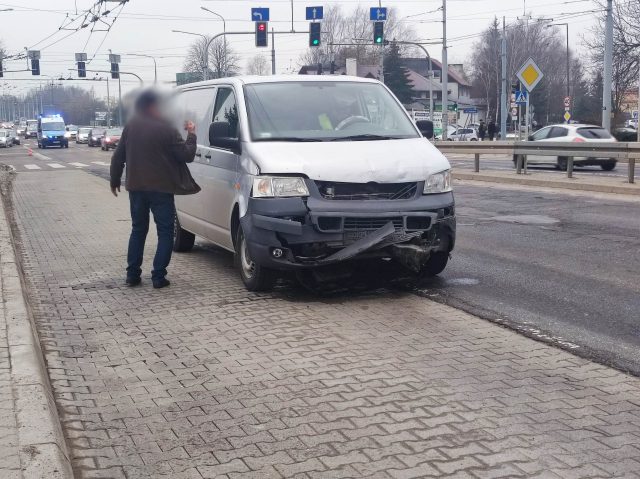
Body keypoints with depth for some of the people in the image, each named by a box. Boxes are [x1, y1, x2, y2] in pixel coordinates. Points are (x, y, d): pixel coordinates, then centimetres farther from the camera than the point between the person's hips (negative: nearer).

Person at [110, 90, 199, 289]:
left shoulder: (130, 126, 5)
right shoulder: (165, 128, -10)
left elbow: (118, 157, 9)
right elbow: (187, 155, -7)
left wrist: (115, 181, 21)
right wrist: (191, 134, 8)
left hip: (136, 188, 5)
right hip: (161, 188, -5)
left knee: (138, 230, 17)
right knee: (165, 232, 4)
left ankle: (132, 274, 16)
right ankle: (158, 276, -3)